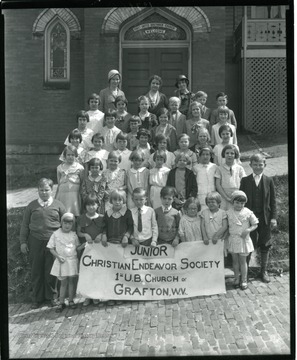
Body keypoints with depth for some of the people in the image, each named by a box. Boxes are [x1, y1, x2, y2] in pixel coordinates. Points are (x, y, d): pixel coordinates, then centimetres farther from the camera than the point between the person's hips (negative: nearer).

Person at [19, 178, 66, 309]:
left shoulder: (58, 205, 2)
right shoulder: (32, 206, 4)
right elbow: (25, 225, 9)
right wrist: (23, 242, 5)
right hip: (35, 242, 1)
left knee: (51, 270, 6)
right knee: (36, 271, 8)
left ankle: (51, 295, 25)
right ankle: (37, 298, 23)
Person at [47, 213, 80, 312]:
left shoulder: (73, 234, 4)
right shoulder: (56, 234, -4)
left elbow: (78, 247, 12)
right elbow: (51, 248, -2)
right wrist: (58, 256, -13)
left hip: (73, 261, 2)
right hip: (61, 261, -2)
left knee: (71, 281, 8)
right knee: (63, 282, 4)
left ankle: (71, 301, 19)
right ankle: (61, 302, 14)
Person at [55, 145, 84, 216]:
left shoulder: (79, 167, 2)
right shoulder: (60, 167, 10)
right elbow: (59, 184, 16)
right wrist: (55, 199, 16)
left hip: (74, 195, -2)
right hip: (62, 195, 2)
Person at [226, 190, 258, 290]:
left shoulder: (248, 212, -8)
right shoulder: (229, 212, -3)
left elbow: (255, 225, -1)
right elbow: (226, 225, 8)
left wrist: (248, 230, -17)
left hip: (243, 240, -2)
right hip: (233, 240, 2)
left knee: (243, 261, 6)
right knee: (235, 261, 12)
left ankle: (244, 280, 18)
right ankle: (236, 279, 25)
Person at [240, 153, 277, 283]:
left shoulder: (269, 181, 1)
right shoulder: (245, 180, 0)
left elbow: (273, 201, 2)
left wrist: (273, 217, -4)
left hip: (265, 218, 1)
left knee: (265, 246, 10)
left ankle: (264, 271, 25)